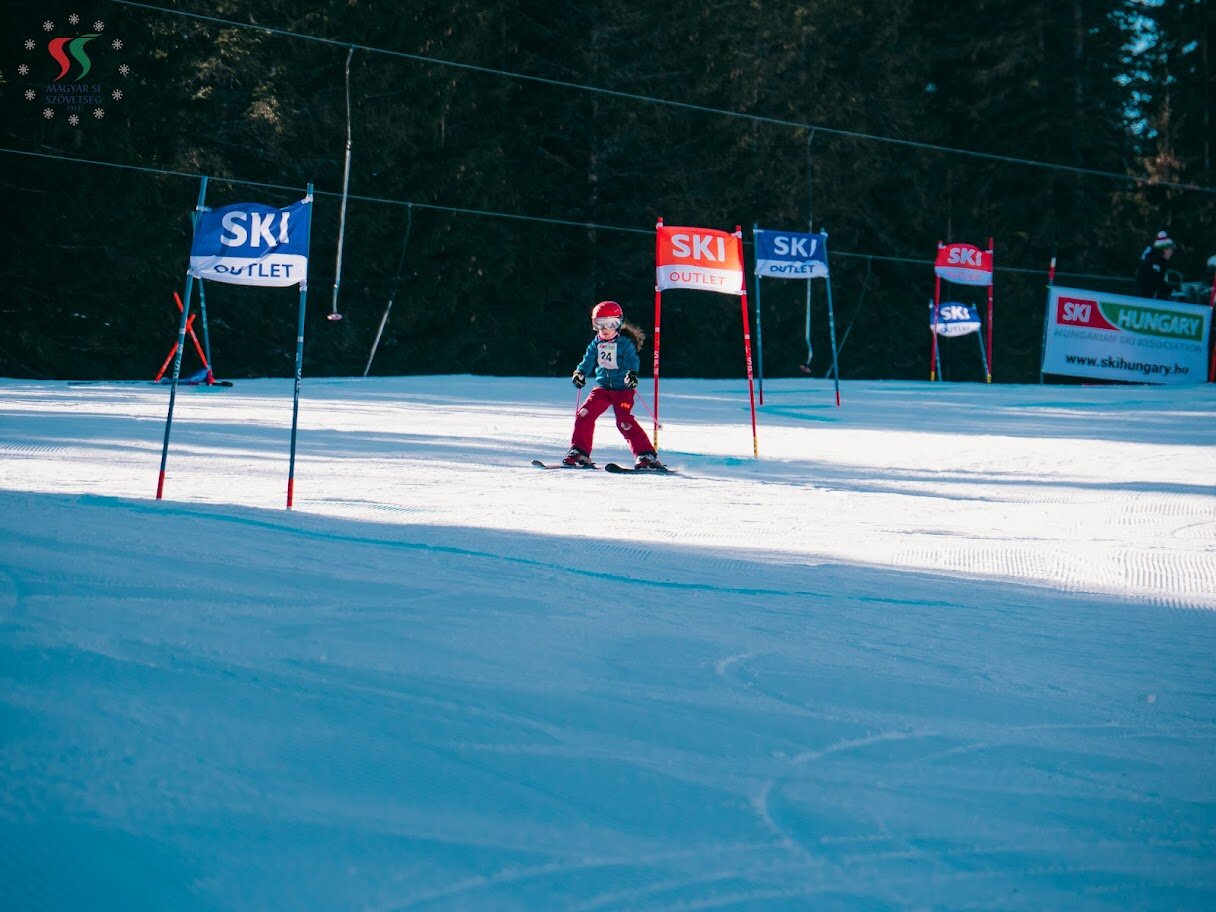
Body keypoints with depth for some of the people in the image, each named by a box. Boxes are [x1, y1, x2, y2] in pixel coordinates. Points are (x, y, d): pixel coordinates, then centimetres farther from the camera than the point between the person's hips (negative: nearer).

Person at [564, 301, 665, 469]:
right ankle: (579, 452, 0)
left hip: (623, 389, -5)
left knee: (624, 421, -19)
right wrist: (580, 372, -18)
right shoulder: (595, 345, 7)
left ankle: (646, 454, -15)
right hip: (603, 388, 5)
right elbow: (588, 360, 3)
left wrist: (632, 373, -40)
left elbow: (632, 360, -20)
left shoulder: (625, 343, -8)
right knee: (584, 414, -9)